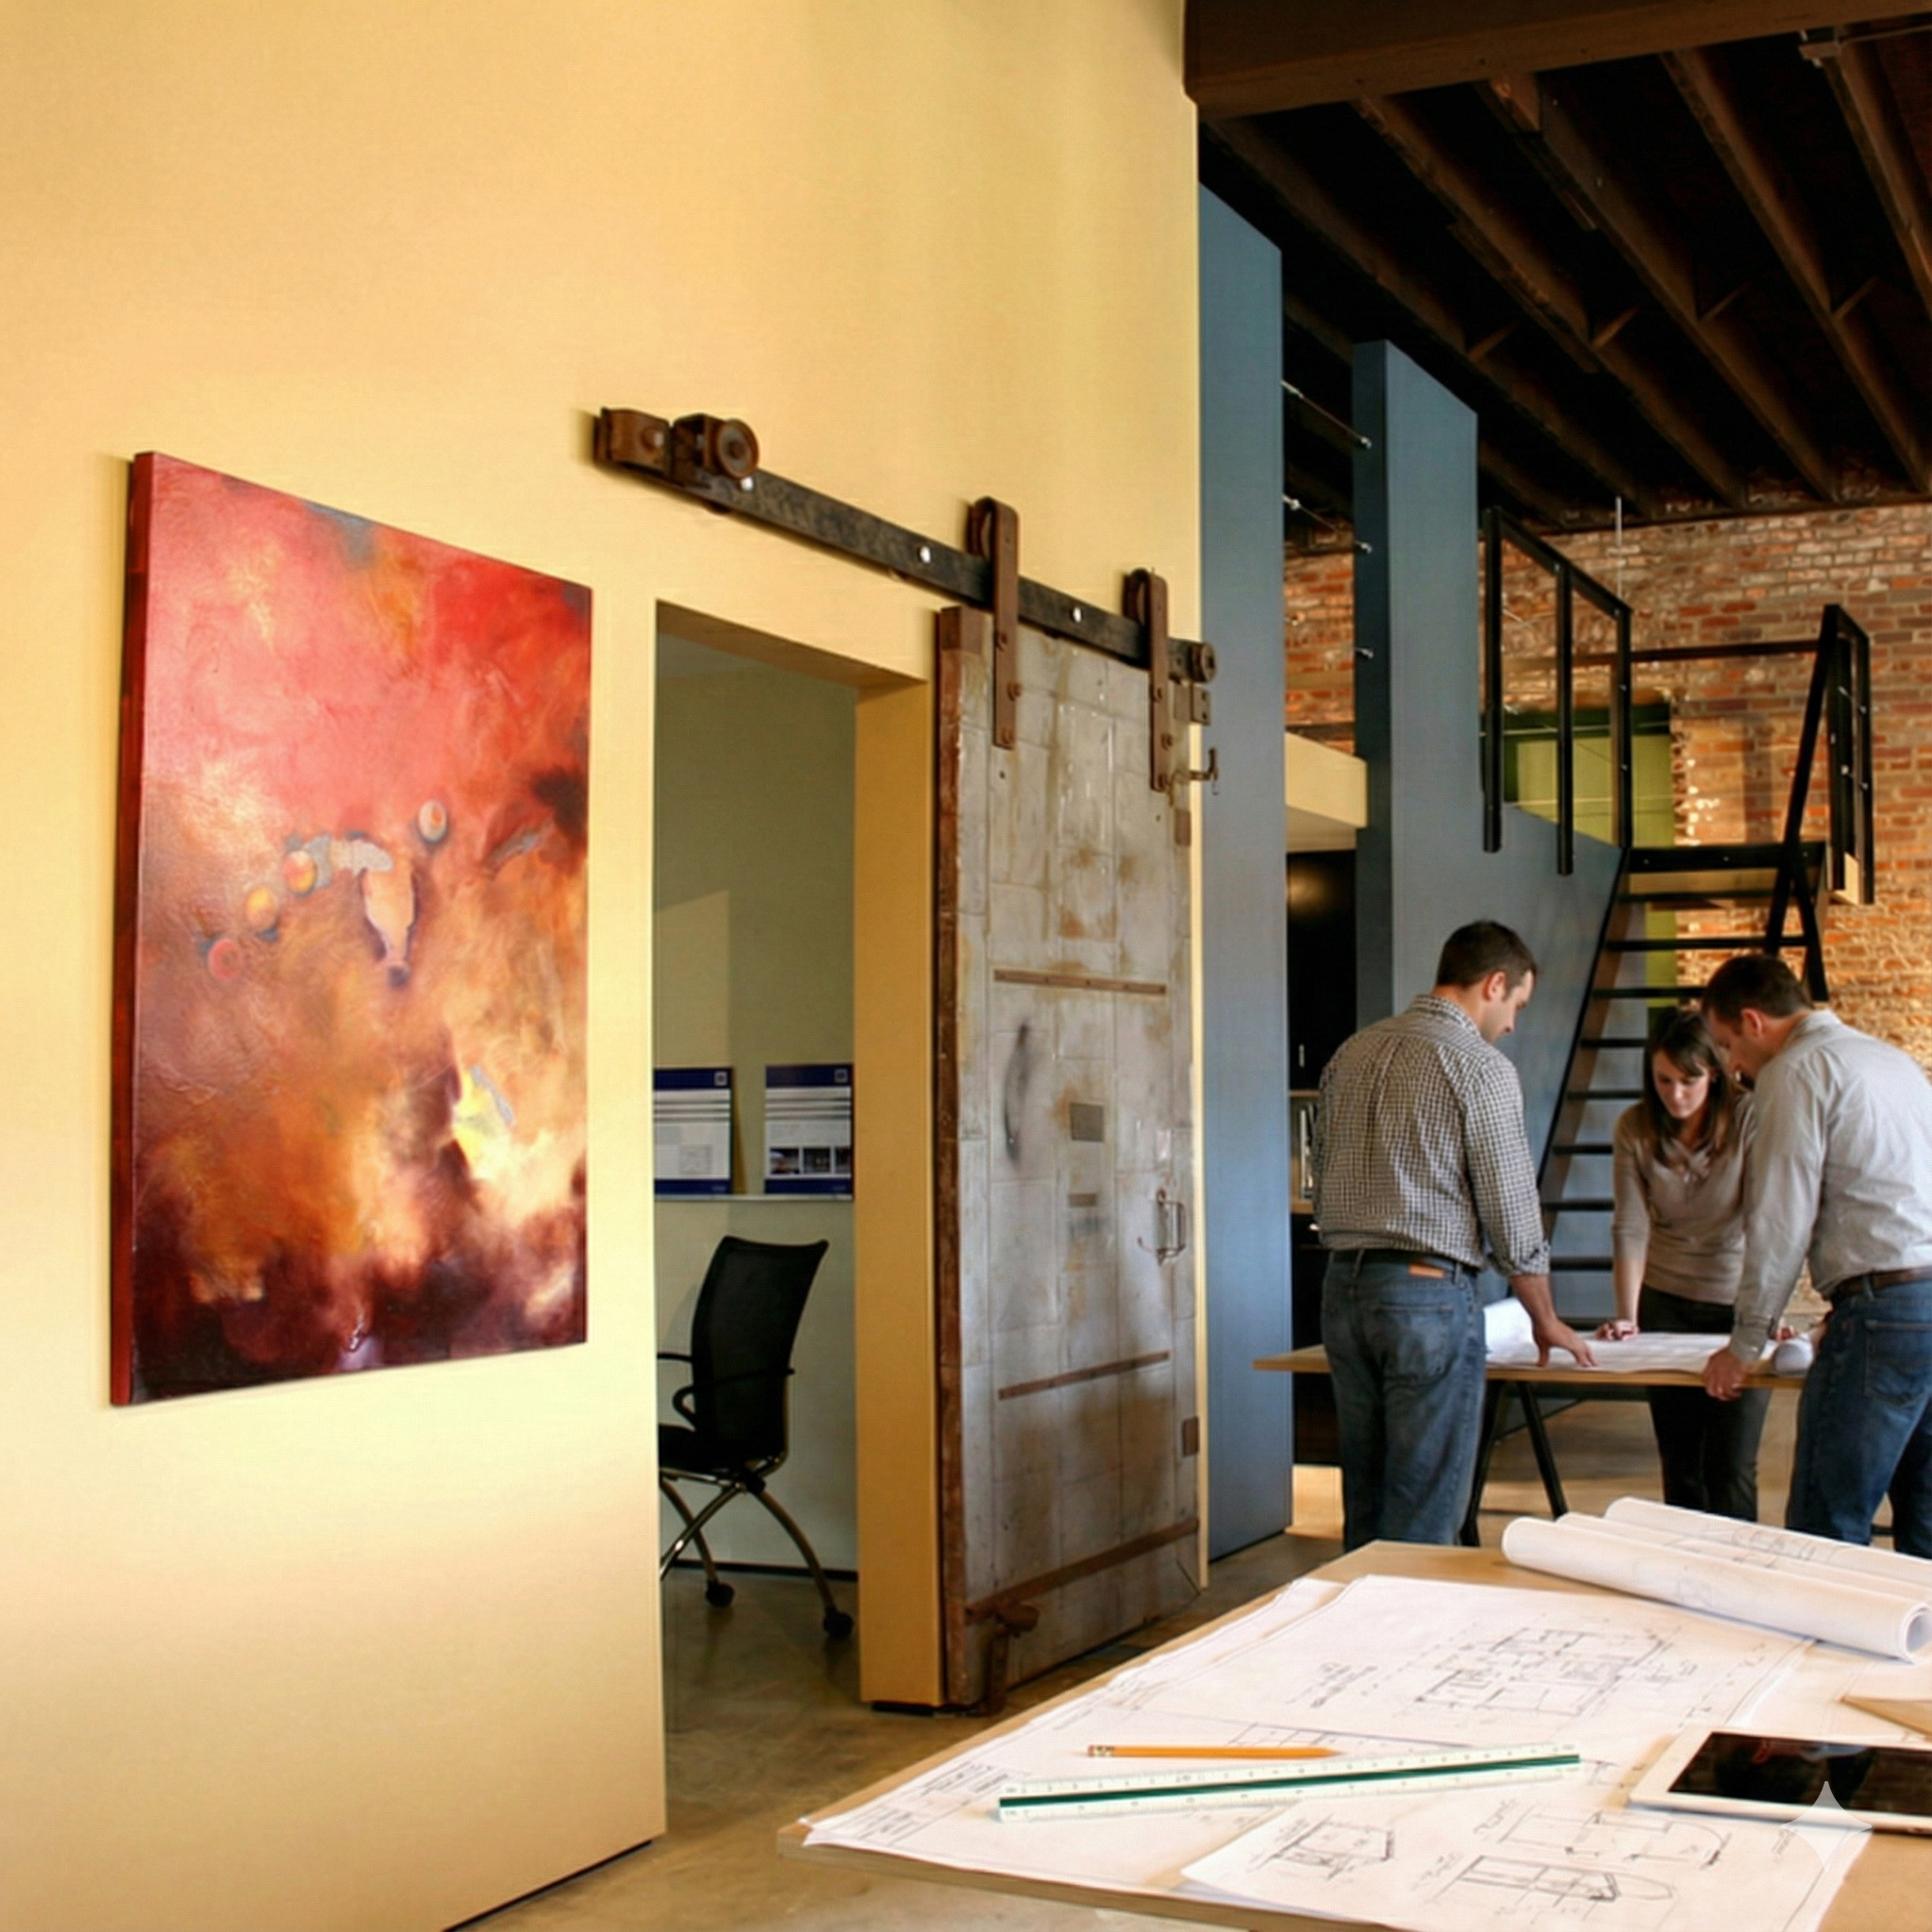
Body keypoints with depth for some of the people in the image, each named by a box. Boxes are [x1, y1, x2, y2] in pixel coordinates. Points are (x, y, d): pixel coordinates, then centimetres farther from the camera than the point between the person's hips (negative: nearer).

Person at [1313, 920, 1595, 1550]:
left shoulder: (1351, 1054, 13)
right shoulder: (1480, 1067, -8)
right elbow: (1511, 1210, -5)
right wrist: (1546, 1321, 8)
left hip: (1343, 1285, 7)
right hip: (1429, 1290, -7)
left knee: (1364, 1502, 13)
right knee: (1424, 1520, -1)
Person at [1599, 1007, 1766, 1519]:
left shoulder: (1749, 1118, -14)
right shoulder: (1635, 1129, -5)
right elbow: (1630, 1227, -9)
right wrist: (1627, 1316, -18)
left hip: (1738, 1304, -3)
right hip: (1666, 1304, 3)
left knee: (1730, 1467, -7)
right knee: (1679, 1465, 6)